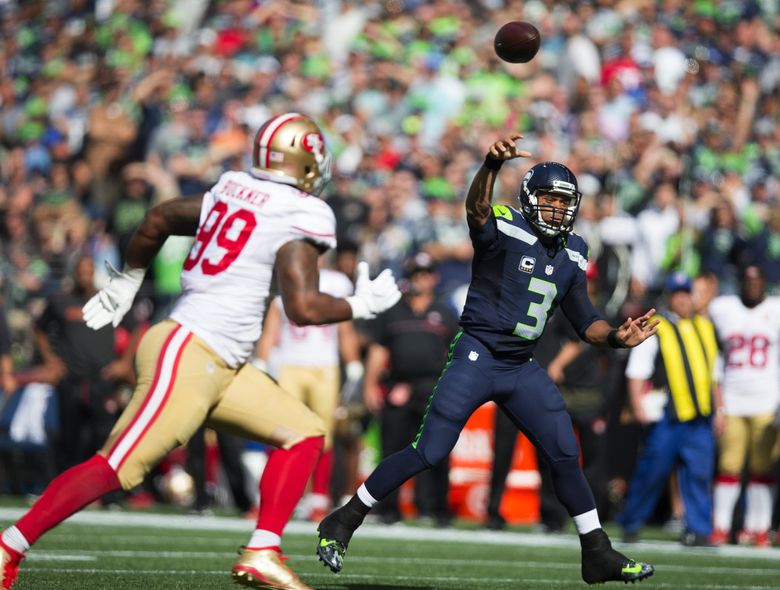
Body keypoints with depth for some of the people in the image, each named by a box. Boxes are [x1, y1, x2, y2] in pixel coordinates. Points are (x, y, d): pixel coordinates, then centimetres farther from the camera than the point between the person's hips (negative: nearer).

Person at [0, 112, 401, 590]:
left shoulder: (232, 191, 13)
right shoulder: (302, 217, -11)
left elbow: (159, 219, 24)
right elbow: (304, 308, -17)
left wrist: (126, 282, 37)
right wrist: (362, 305, 0)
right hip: (188, 357, -10)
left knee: (304, 433, 11)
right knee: (117, 467, -9)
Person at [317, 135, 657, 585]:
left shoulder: (572, 254, 10)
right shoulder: (505, 229, -10)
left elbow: (584, 321, 15)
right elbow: (477, 209, -34)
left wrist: (616, 336, -7)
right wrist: (492, 165, -55)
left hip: (522, 369, 6)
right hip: (476, 357, -6)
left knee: (566, 455, 3)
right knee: (428, 454, -8)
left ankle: (598, 553, 15)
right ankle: (343, 522, 5)